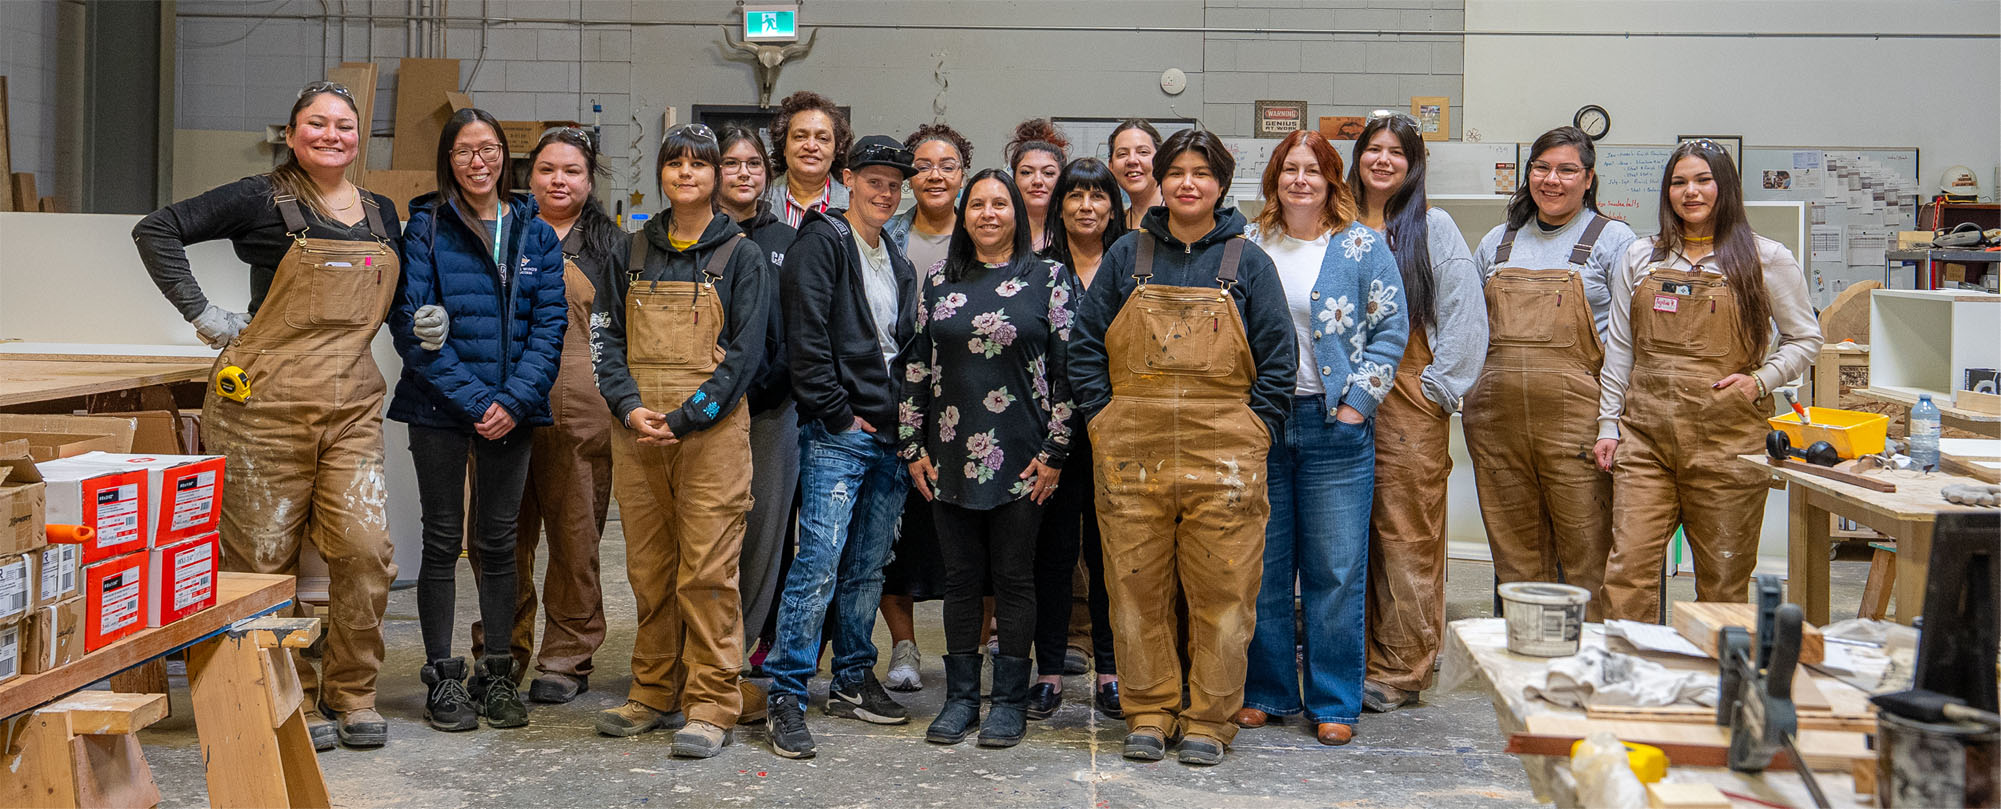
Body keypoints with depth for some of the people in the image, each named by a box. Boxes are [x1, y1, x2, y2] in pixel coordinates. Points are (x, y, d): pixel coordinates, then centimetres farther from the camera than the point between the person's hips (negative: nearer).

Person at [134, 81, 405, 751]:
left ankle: (351, 693, 11)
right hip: (266, 402, -4)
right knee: (266, 555, 2)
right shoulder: (264, 201, -1)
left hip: (352, 406, 4)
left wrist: (421, 324, 7)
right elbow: (156, 230, -3)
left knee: (366, 547, -6)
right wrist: (201, 312, -7)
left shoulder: (382, 216, 14)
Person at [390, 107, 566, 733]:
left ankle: (497, 675, 18)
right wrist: (472, 399, -16)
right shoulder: (427, 227, -1)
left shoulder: (535, 233, 7)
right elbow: (411, 323, -9)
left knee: (499, 542, 9)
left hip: (511, 412, 2)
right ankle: (442, 678, 14)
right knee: (443, 541, 5)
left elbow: (548, 323, 1)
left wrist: (514, 400, -12)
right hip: (439, 410, -2)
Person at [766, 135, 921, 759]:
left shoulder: (898, 262, 19)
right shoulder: (821, 242, -4)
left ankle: (853, 682, 22)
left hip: (889, 436, 7)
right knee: (819, 563, -11)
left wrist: (905, 422, 11)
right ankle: (787, 697, -5)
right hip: (835, 435, -7)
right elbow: (805, 340, -13)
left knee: (869, 567, 12)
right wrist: (840, 415, -13)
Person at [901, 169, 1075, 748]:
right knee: (960, 576, 8)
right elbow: (916, 365, 10)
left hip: (1020, 456, -2)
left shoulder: (1048, 278, 2)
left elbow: (1065, 368, -1)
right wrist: (912, 446, 5)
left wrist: (1055, 452, -6)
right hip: (951, 455, 3)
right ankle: (961, 697, 18)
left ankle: (1010, 700, 14)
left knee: (1014, 576, 3)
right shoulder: (938, 281, 10)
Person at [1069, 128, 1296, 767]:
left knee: (1222, 591, 1)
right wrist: (1105, 422, 1)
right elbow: (1086, 344, 10)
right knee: (1137, 588, 5)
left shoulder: (1248, 262, 7)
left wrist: (1254, 430, -3)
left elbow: (1278, 356, 6)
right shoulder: (1127, 256, 10)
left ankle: (1209, 720, 14)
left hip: (1222, 456, -1)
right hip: (1133, 454, 1)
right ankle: (1149, 714, 18)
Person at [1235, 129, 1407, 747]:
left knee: (1336, 569, 0)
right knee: (1262, 564, 6)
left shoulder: (1364, 247, 3)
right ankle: (1267, 691, 19)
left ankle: (1334, 703, 10)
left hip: (1335, 424, -2)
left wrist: (1356, 402, -7)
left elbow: (1390, 329, 1)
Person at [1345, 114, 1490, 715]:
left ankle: (1399, 670, 3)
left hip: (1409, 400, -4)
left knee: (1407, 535, -3)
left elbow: (1465, 312, -1)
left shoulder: (1432, 226, 3)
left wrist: (1440, 385, -6)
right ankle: (1354, 660, 16)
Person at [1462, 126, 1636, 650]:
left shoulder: (1614, 240, 6)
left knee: (1587, 556, -3)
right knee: (1516, 554, 9)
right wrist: (1473, 391, 9)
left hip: (1576, 418, -4)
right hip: (1497, 419, 4)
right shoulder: (1497, 243, 18)